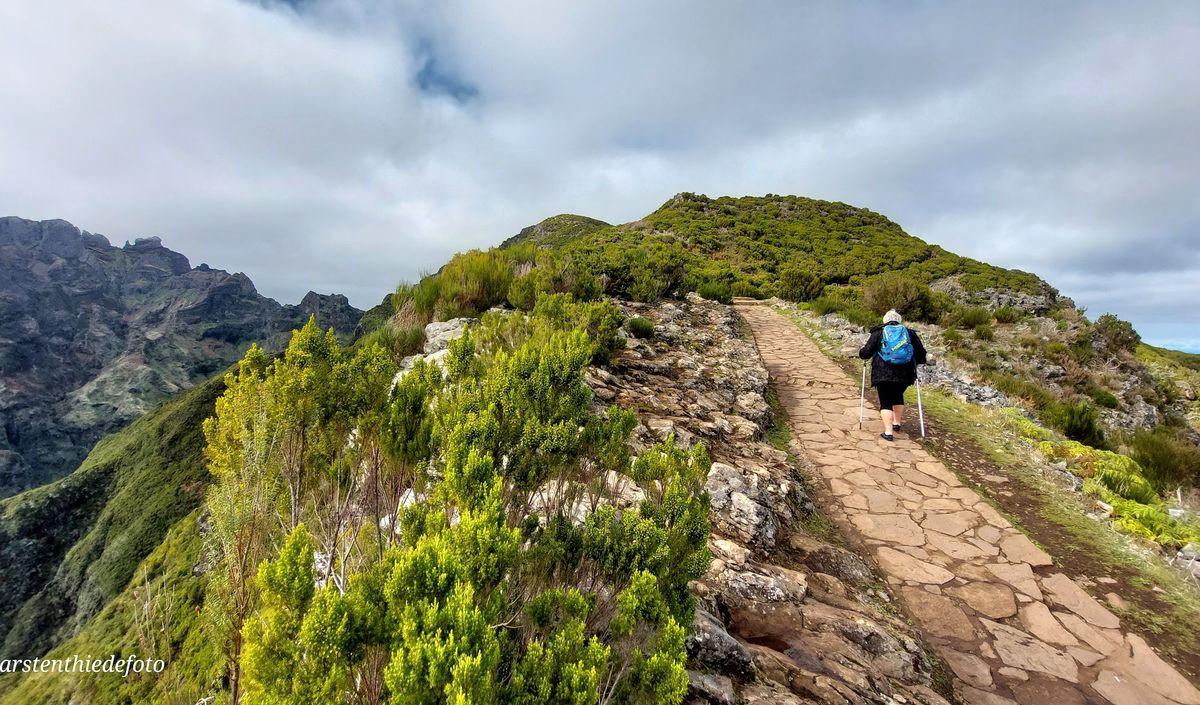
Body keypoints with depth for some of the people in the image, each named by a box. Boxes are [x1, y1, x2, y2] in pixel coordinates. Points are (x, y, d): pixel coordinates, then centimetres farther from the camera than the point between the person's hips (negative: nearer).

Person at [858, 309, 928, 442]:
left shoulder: (878, 333, 3)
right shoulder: (910, 333, 11)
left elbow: (866, 352, -3)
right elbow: (921, 353, 12)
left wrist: (861, 354, 19)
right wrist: (916, 362, 30)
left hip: (883, 373, -3)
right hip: (904, 374, 3)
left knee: (886, 401, 1)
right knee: (898, 396, 26)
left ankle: (888, 432, -8)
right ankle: (897, 423, 35)